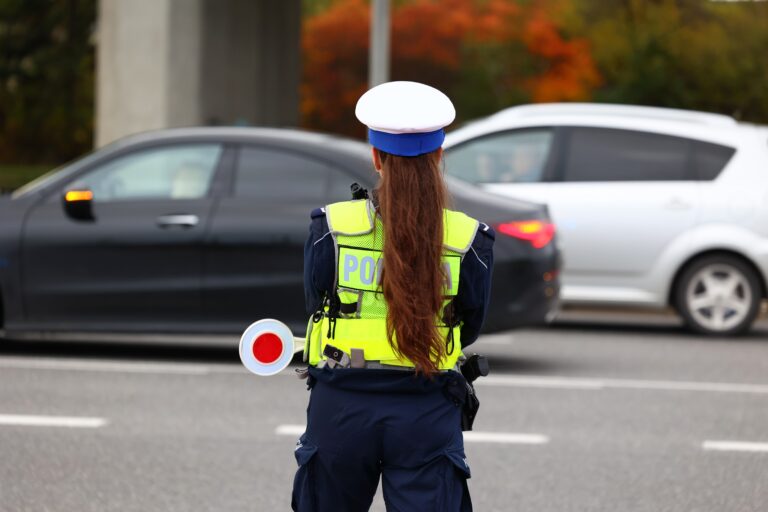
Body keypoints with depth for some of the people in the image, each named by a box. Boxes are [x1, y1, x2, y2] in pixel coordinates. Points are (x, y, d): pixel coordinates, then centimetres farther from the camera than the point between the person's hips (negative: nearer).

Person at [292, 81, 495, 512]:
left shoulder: (331, 228, -6)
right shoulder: (470, 241, -5)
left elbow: (316, 307, 7)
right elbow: (469, 331, 7)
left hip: (341, 411, 1)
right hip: (428, 418, -1)